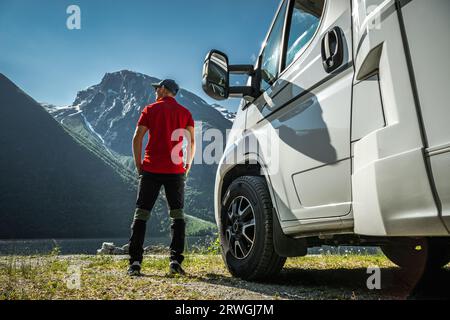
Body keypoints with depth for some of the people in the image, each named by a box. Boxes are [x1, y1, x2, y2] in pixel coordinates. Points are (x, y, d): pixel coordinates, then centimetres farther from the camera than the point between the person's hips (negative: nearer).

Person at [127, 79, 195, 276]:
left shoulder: (150, 110, 5)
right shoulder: (184, 113, 9)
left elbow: (137, 138, -2)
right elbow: (191, 141, 0)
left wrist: (138, 165, 5)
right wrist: (188, 164, 11)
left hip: (151, 170, -1)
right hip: (175, 171, 1)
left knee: (141, 214, 5)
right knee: (177, 215, 6)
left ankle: (135, 262, 2)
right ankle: (175, 260, -3)